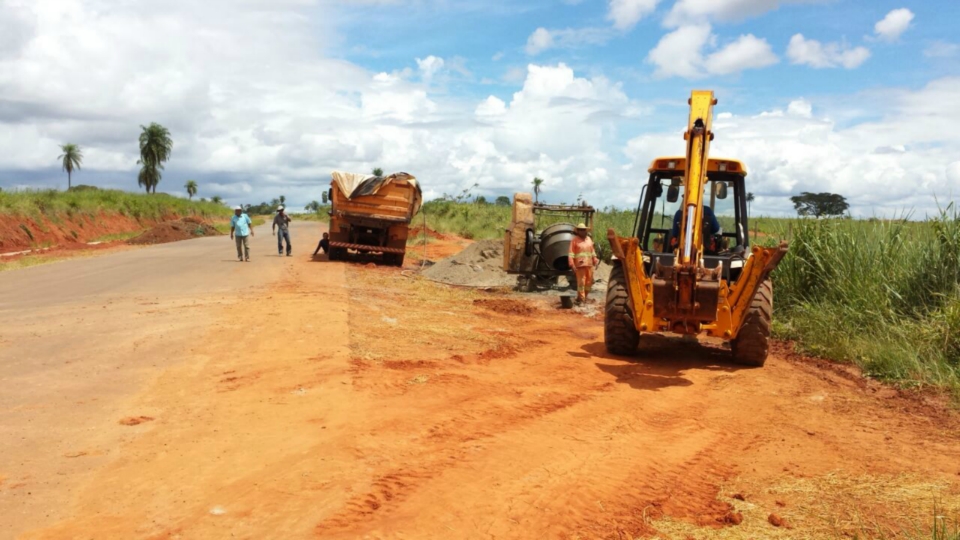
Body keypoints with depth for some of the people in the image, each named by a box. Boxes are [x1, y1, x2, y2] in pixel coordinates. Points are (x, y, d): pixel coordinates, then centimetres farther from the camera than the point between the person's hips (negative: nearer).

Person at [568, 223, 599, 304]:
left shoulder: (589, 239, 15)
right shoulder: (575, 240, -3)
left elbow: (592, 251, 21)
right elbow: (571, 253, -8)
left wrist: (595, 260, 16)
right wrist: (572, 264, -15)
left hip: (589, 264, 6)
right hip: (580, 264, -6)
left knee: (589, 281, 8)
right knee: (581, 282, -8)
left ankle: (585, 297, 23)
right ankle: (581, 299, -2)